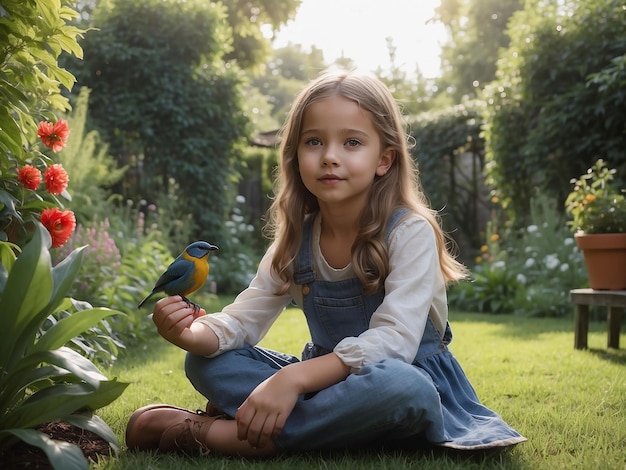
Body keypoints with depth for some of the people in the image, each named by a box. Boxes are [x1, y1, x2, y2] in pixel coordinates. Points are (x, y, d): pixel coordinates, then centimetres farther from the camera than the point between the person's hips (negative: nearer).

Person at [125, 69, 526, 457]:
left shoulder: (410, 232, -18)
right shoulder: (295, 238, -2)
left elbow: (393, 341, -28)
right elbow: (242, 320, -3)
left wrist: (294, 378, -38)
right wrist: (191, 333, -26)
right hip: (327, 379, 5)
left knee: (398, 387, -40)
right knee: (207, 363, -8)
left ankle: (211, 433, -29)